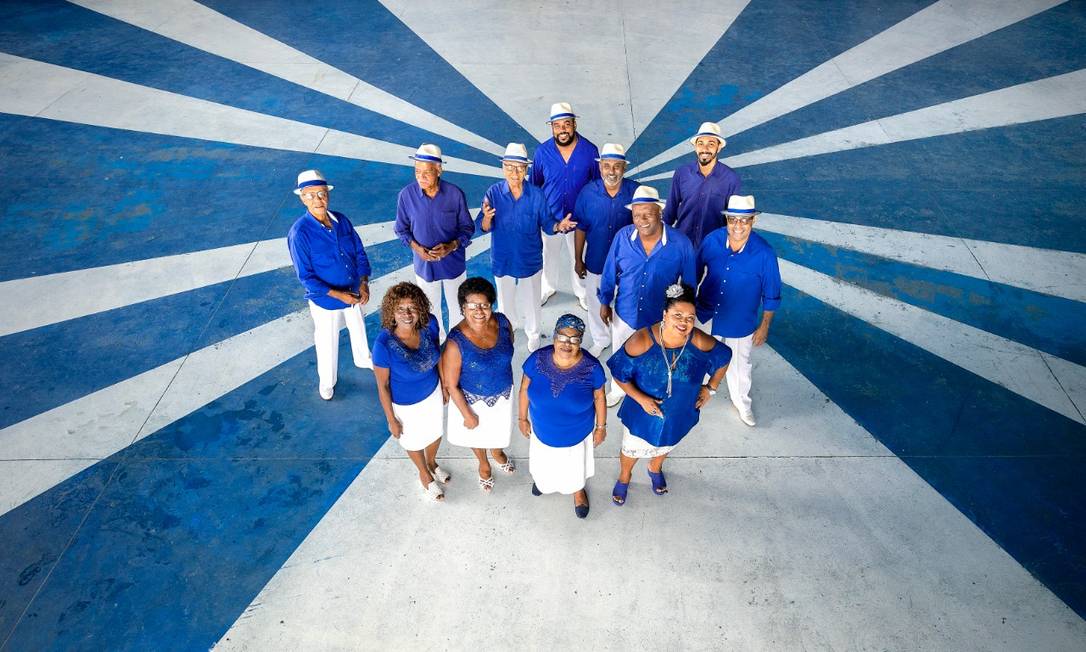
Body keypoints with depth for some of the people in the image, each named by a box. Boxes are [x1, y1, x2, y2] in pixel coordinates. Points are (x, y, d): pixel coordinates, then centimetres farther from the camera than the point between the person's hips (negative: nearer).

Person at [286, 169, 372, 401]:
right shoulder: (299, 232, -24)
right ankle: (326, 382, 42)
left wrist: (364, 284, -14)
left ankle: (364, 359, 58)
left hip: (354, 293, 5)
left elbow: (359, 253, -1)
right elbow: (306, 277, -22)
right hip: (325, 300, -4)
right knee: (327, 343, 17)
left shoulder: (341, 220, -10)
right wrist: (338, 295, -24)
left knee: (359, 330, 28)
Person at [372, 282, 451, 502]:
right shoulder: (384, 343, -36)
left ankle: (432, 463, 65)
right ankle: (424, 474, 59)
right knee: (415, 441, 26)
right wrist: (391, 420, -11)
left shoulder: (429, 324, -24)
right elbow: (382, 385, -21)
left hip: (433, 392, 4)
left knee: (435, 432, 31)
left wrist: (445, 385, 8)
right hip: (406, 404, -4)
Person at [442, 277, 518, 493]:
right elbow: (451, 385, -21)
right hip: (473, 400, -3)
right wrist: (467, 415, -13)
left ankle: (498, 453, 67)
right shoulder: (456, 342, -33)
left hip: (503, 394, 3)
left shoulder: (502, 322, -22)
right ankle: (484, 464, 61)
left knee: (500, 429, 31)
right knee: (477, 434, 27)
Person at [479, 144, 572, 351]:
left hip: (530, 260, 0)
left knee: (531, 300, 18)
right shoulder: (494, 192, -15)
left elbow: (546, 224, -9)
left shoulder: (536, 195, -15)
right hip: (503, 260, 1)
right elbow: (484, 228, -15)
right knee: (506, 298, 23)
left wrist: (558, 226, -31)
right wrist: (487, 218, -38)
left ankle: (533, 334, 44)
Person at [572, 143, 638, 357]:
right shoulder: (588, 192, -13)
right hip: (596, 261, 1)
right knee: (596, 303, 19)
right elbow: (580, 228, -3)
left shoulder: (635, 191, -14)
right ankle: (600, 340, 44)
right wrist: (578, 259, 1)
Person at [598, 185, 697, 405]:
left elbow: (689, 282, -8)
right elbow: (609, 273, -4)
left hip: (661, 319, -2)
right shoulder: (622, 237, -17)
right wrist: (604, 303, 4)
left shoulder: (680, 243, -21)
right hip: (625, 314, 2)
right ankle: (618, 390, 56)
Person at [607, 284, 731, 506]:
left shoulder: (700, 342, -26)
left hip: (678, 415, 3)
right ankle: (624, 478, 58)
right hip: (642, 413, -2)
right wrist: (640, 398, -25)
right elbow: (619, 373, -19)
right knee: (631, 450, 24)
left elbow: (724, 357, -4)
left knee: (664, 446, 33)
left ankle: (655, 470, 68)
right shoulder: (642, 341, -32)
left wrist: (711, 388, -2)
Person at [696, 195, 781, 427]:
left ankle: (741, 402, 50)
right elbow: (695, 273, -2)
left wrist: (764, 326, -5)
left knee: (739, 364, 22)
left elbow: (771, 295, -11)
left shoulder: (764, 253, -24)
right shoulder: (712, 240, -19)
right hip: (706, 316, 2)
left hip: (740, 323, -1)